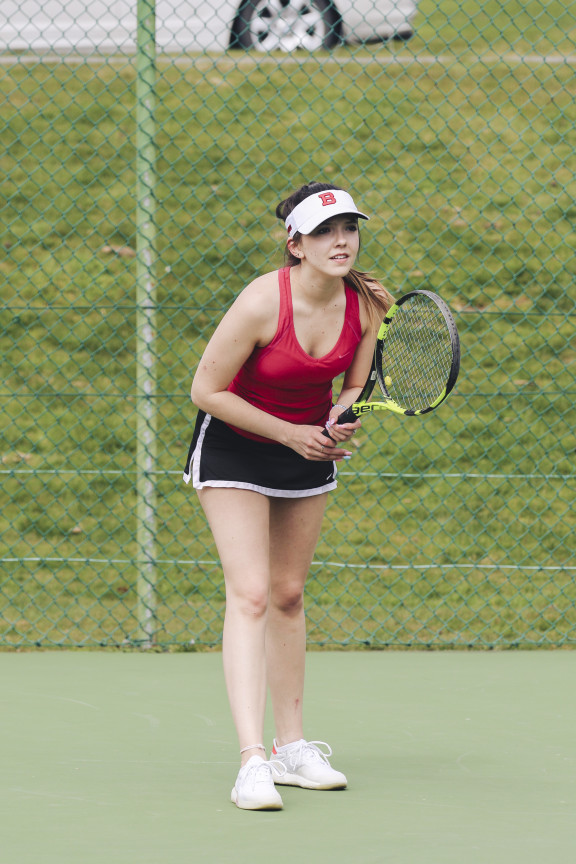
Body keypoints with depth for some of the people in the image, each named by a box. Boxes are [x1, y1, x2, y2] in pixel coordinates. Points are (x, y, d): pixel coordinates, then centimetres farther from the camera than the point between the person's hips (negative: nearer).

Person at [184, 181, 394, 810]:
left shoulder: (366, 304, -13)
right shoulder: (263, 302, -29)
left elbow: (354, 385, 1)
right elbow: (206, 391, -21)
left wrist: (341, 421, -21)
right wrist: (289, 433, -21)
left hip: (309, 445, 5)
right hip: (234, 446, -5)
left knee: (288, 595, 11)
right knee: (250, 594, -16)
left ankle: (292, 747, 20)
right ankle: (252, 762, -23)